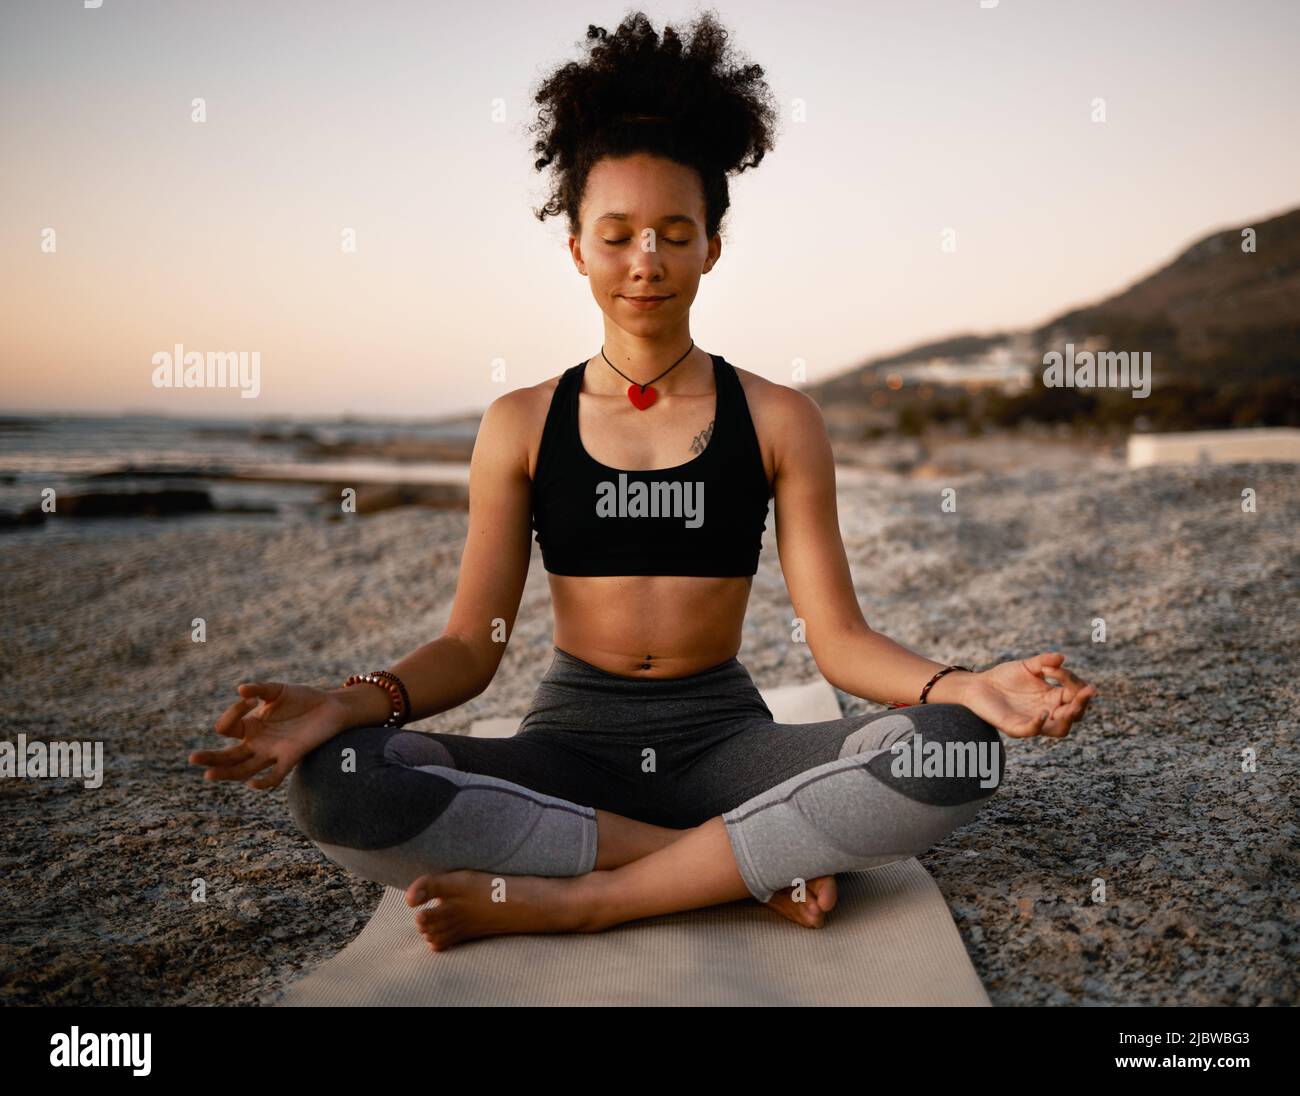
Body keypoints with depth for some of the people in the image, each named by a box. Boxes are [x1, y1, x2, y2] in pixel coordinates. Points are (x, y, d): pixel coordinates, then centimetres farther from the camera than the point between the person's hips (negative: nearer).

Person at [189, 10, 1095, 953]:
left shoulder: (777, 420, 4)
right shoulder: (522, 425, 5)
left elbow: (838, 637, -2)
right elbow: (471, 645, 1)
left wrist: (963, 685, -22)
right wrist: (355, 702, -19)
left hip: (721, 735, 0)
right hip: (571, 739, 1)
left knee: (957, 753, -28)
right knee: (333, 784, -27)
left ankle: (572, 896, -23)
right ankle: (755, 864, -21)